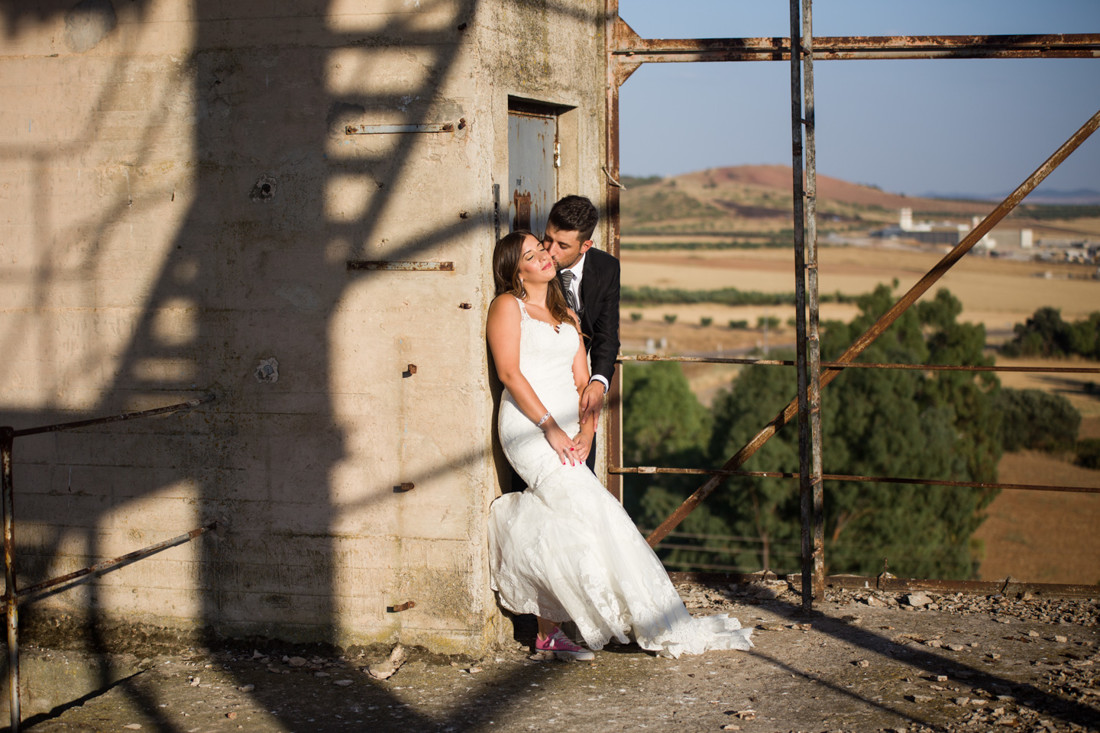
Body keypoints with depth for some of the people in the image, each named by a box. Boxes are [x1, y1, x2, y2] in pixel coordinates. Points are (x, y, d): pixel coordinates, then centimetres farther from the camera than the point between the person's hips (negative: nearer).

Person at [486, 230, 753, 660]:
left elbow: (582, 382, 16)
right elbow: (509, 372, -9)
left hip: (562, 433, 6)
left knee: (557, 530, -1)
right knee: (595, 516, -16)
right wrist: (549, 426, -16)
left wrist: (585, 431, -2)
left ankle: (547, 633, 5)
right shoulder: (508, 306, 1)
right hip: (527, 427, -6)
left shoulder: (567, 317, 22)